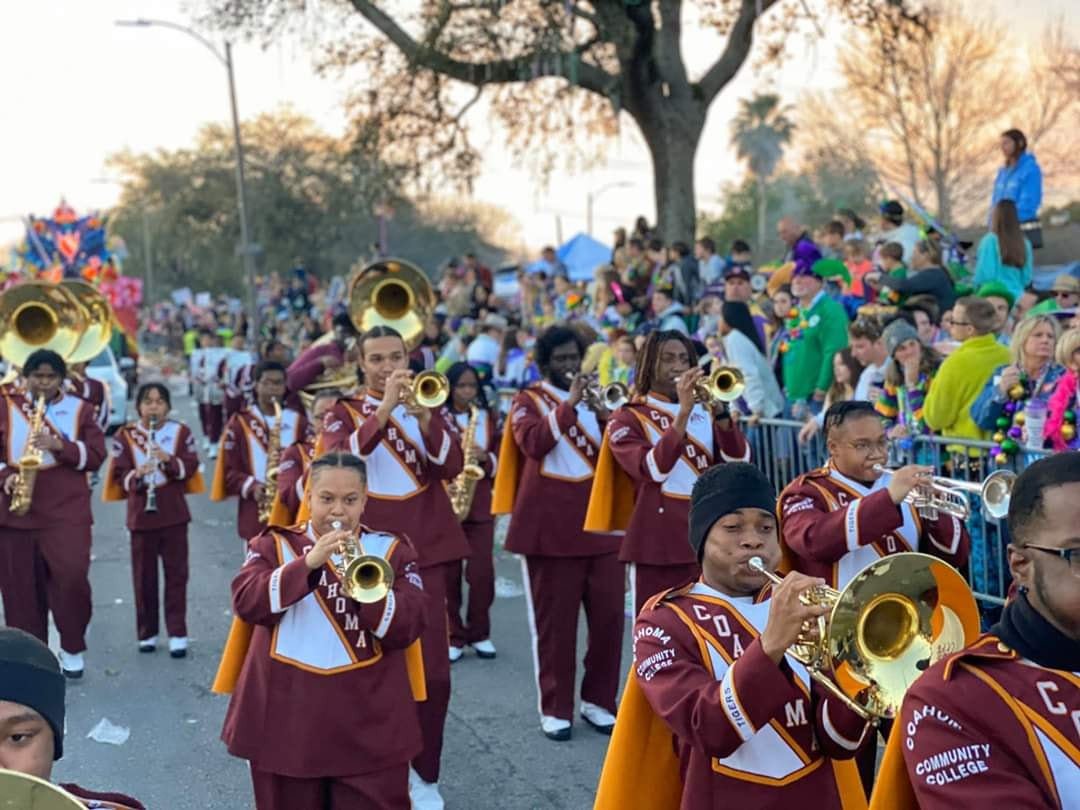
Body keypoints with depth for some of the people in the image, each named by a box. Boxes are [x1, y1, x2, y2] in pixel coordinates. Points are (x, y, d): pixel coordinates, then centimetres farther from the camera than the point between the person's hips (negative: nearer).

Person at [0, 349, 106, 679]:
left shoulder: (80, 409, 7)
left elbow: (96, 456, -1)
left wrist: (60, 445, -16)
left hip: (67, 509, -2)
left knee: (72, 577, -15)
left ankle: (72, 649, 6)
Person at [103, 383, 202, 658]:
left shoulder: (181, 432, 2)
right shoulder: (124, 436, 1)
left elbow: (191, 467, -5)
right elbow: (119, 476, -4)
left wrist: (169, 460, -23)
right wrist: (137, 475, -24)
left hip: (174, 514, 0)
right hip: (141, 514, 0)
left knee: (176, 574, 1)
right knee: (144, 576, 7)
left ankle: (177, 635, 5)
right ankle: (146, 633, 18)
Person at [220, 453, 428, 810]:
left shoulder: (391, 550, 5)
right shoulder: (274, 544, 6)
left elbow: (409, 627, -7)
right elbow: (246, 602, -12)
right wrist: (308, 563, -23)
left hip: (369, 725, -1)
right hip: (286, 718, 1)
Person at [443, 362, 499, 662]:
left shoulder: (489, 418, 10)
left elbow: (500, 458, 8)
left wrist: (485, 458, -13)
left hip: (480, 503, 2)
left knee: (482, 572, -2)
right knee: (448, 573, 0)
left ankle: (479, 633, 14)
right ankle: (453, 637, 11)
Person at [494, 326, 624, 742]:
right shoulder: (529, 401, 5)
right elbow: (533, 442, -16)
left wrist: (608, 411, -12)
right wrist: (569, 403, -20)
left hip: (600, 519, 4)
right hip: (550, 522, -4)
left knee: (609, 615, 2)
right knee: (554, 619, 0)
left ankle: (598, 700, 15)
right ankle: (555, 708, 8)